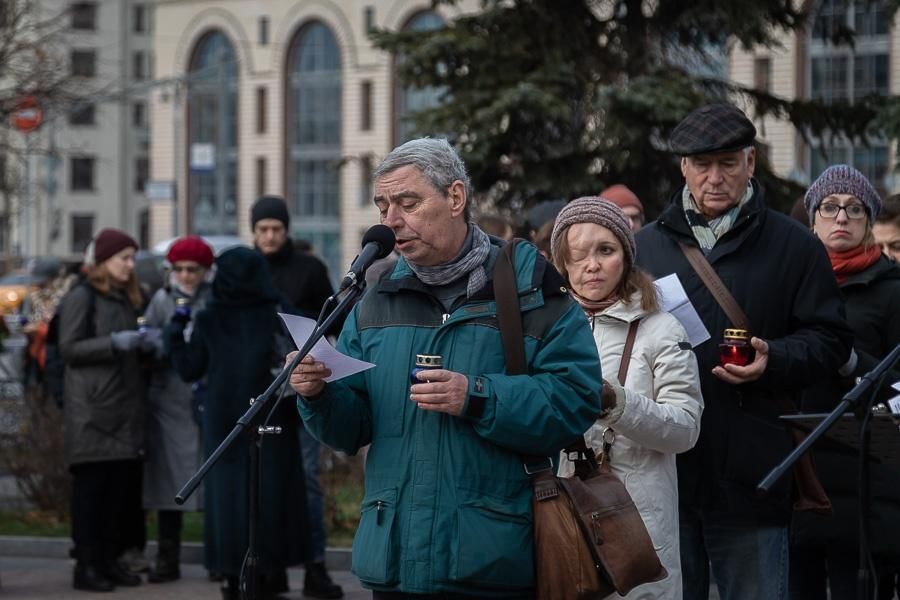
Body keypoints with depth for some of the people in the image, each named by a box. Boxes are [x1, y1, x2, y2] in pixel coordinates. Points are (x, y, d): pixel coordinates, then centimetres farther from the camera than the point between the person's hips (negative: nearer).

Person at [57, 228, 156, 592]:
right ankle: (86, 565, -5)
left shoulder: (127, 299, 20)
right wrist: (114, 342, -18)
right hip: (92, 408, -7)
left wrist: (143, 345, 7)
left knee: (121, 486, 4)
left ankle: (110, 560, 10)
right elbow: (68, 348, -9)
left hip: (125, 408, 7)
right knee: (90, 485, -7)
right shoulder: (82, 297, -3)